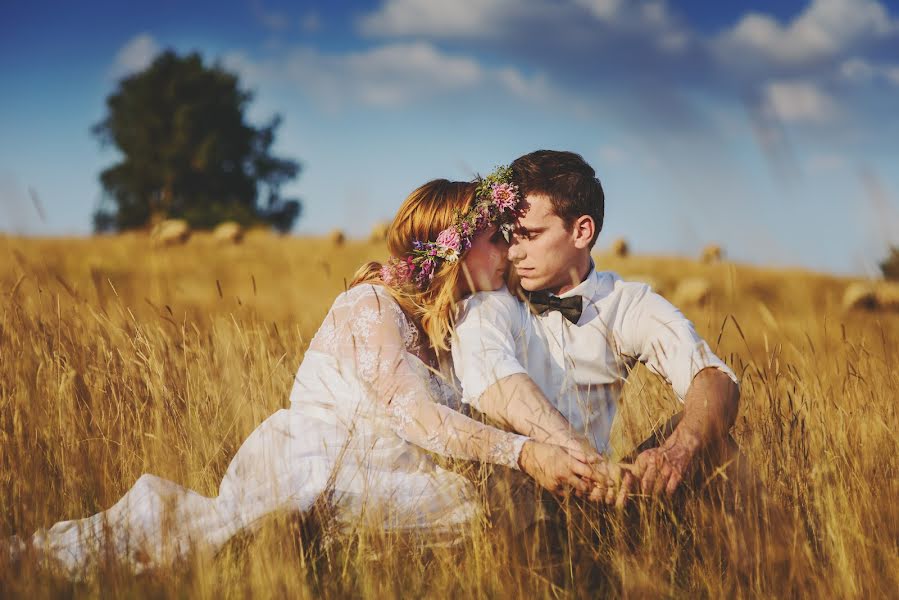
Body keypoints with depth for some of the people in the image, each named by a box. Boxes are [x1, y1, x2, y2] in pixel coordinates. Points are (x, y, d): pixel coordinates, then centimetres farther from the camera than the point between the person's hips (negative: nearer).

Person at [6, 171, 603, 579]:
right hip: (305, 469, -7)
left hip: (366, 472, 7)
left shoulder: (449, 322, 17)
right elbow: (417, 415, -21)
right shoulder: (370, 307, -10)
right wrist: (522, 452, -30)